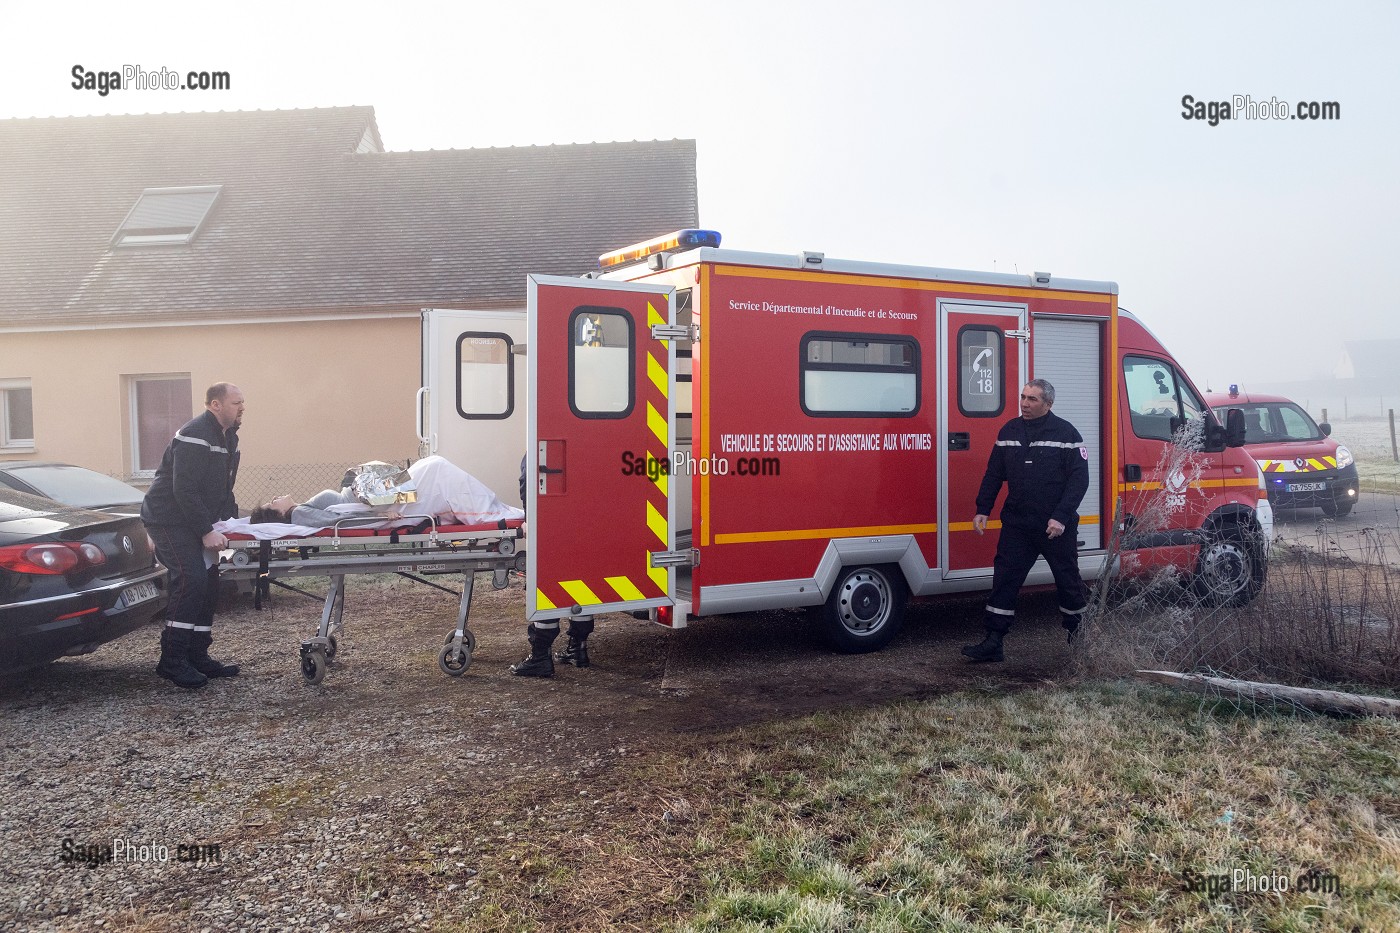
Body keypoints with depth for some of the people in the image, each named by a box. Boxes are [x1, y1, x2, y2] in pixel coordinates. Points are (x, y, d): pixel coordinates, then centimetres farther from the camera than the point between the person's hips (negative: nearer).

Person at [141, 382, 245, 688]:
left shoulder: (228, 437, 10)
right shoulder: (194, 436, -21)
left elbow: (223, 488, 18)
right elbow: (185, 491, -26)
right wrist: (206, 531, -27)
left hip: (194, 522, 10)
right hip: (168, 520, -10)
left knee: (208, 582, 6)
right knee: (190, 580, -19)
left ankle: (197, 656, 12)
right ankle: (172, 661, -13)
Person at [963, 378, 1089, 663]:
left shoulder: (1066, 433, -7)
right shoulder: (1009, 431, 7)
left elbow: (1079, 479, -11)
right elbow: (994, 474, 13)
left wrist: (1062, 517, -19)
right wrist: (983, 509, 6)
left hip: (1057, 527, -4)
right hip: (1016, 524, 4)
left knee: (1068, 580, 11)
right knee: (1004, 579, 0)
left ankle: (1078, 638, 30)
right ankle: (993, 642, 3)